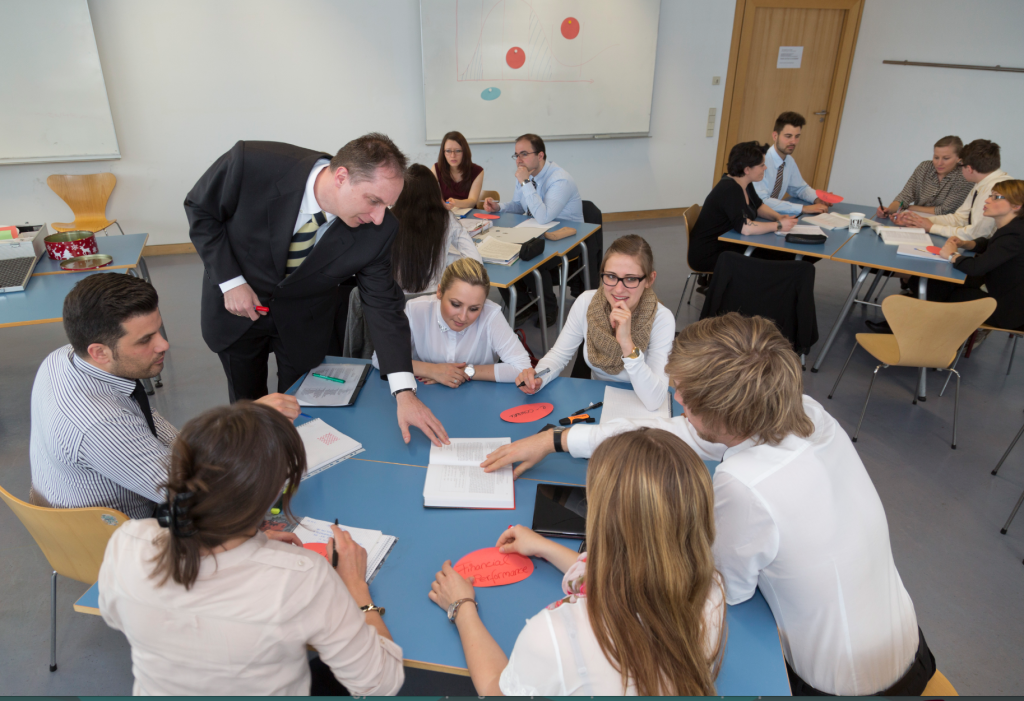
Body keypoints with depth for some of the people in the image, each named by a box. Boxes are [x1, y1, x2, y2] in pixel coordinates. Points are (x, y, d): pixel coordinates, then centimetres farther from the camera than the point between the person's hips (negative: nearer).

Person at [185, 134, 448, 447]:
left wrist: (404, 392, -29)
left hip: (303, 321, 1)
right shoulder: (251, 163, -33)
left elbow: (383, 305, -21)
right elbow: (200, 208, -14)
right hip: (237, 303, 0)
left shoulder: (378, 229, -28)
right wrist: (230, 281, -22)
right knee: (246, 404, 19)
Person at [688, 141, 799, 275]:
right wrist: (778, 225, -22)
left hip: (729, 244, 10)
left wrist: (778, 216, 1)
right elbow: (745, 228, -34)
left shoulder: (744, 183, 4)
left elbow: (758, 206, 20)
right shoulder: (730, 190, -24)